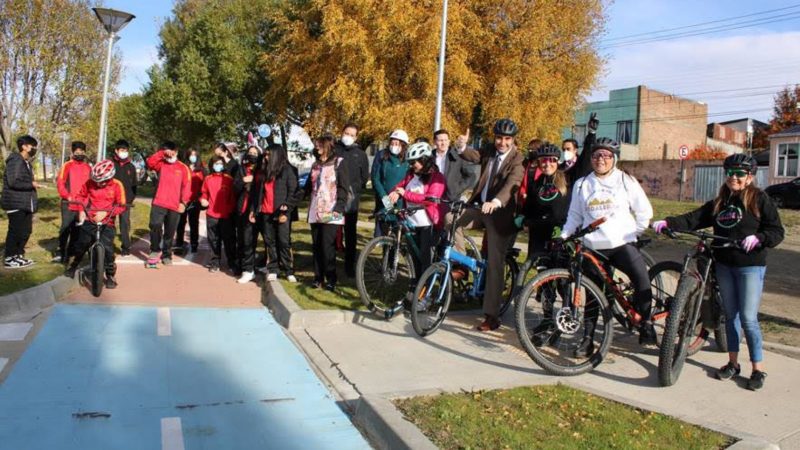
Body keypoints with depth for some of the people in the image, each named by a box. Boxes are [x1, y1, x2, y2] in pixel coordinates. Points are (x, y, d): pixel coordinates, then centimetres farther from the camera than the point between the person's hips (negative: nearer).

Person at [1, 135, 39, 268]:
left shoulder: (26, 162, 18)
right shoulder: (15, 161, -13)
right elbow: (13, 182, -22)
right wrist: (31, 184, -12)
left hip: (25, 203, 9)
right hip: (16, 204, -9)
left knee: (26, 230, 10)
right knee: (15, 231, -5)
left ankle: (18, 256, 21)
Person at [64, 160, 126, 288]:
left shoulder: (117, 185, -12)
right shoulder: (90, 183, -5)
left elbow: (121, 205, -12)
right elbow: (80, 195, 11)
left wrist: (105, 212, -24)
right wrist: (82, 209, -5)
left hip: (107, 222, -2)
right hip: (89, 219, 2)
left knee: (107, 248, -10)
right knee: (81, 244, 7)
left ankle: (111, 275, 7)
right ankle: (74, 265, 34)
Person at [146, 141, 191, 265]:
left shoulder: (183, 168, 4)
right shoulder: (161, 164, 8)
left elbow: (187, 186, -1)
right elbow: (150, 162, -13)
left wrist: (183, 202, -9)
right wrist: (162, 153, -16)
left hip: (175, 206, 0)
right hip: (159, 203, 0)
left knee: (170, 232, 9)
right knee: (155, 225, -14)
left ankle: (167, 255, 22)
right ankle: (155, 250, 6)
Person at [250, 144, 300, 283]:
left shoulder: (288, 170, -2)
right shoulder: (264, 171, 16)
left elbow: (294, 192, -7)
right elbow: (258, 192, 18)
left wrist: (286, 210, -14)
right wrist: (254, 209, 12)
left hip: (281, 213, -6)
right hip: (266, 212, 6)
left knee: (284, 241, -4)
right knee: (269, 242, 7)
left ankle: (289, 271, 3)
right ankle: (272, 270, 13)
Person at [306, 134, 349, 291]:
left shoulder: (339, 162, 2)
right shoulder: (316, 164, 20)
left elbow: (343, 187, -5)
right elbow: (309, 186, 24)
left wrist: (338, 208, -14)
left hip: (330, 212, -6)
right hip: (315, 212, 6)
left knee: (327, 246, -9)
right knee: (316, 246, 5)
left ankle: (331, 279, -1)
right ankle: (318, 277, 13)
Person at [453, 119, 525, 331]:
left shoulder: (517, 160, -12)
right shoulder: (489, 151, 6)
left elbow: (512, 184, -28)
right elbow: (473, 156, -9)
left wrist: (495, 202, -46)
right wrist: (461, 147, -33)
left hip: (500, 213, -5)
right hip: (481, 207, 6)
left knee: (494, 264, -3)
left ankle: (492, 316, 5)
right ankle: (461, 266, 2)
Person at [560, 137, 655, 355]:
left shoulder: (626, 181, 5)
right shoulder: (582, 184, 11)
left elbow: (644, 211, 8)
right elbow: (574, 216, 13)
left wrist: (635, 233, 2)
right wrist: (564, 235, 1)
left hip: (622, 243, -2)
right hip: (593, 247, 2)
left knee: (641, 278, -24)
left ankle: (645, 324, -6)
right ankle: (588, 339, 14)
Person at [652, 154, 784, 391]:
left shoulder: (760, 200, -5)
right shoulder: (719, 202, 10)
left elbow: (777, 232, -8)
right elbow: (694, 219, 0)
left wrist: (758, 238, -27)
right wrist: (667, 223, -15)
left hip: (750, 266, -5)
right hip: (724, 265, 5)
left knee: (748, 318, -7)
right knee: (730, 315, 12)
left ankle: (758, 368, 7)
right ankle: (733, 362, 24)